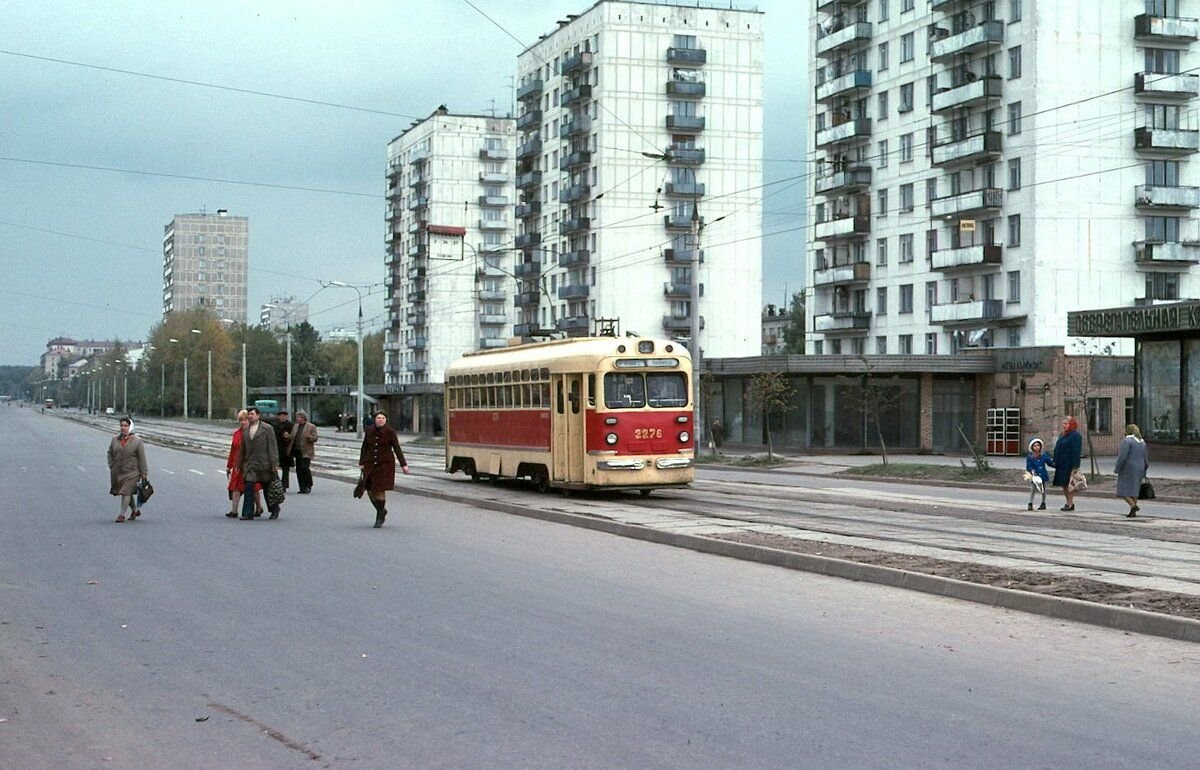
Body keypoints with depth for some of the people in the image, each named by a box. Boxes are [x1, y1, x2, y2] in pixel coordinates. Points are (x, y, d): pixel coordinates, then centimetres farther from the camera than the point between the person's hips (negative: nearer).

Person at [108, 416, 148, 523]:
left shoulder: (137, 441, -6)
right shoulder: (115, 439, 6)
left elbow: (142, 458, -4)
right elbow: (110, 453, 18)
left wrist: (143, 474, -6)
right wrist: (111, 466, 6)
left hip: (132, 472, -5)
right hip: (117, 473, 5)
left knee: (126, 492, -10)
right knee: (128, 493, 13)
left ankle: (122, 514, -1)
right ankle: (135, 511, 32)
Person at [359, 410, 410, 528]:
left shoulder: (390, 432, -6)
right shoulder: (369, 431, 3)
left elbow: (397, 449, -6)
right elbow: (364, 448, 10)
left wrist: (403, 464, -9)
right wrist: (361, 463, 6)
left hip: (385, 464, -4)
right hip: (370, 464, 4)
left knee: (380, 490, -9)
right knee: (370, 490, 2)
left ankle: (379, 518, 5)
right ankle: (382, 511, 28)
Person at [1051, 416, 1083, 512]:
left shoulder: (1075, 436, -11)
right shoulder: (1062, 435, 17)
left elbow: (1076, 452, -16)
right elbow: (1057, 449, 20)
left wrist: (1074, 466, -21)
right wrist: (1055, 462, 14)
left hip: (1069, 465, -9)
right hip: (1061, 465, 9)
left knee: (1069, 485, -5)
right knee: (1064, 485, 12)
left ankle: (1070, 504, 1)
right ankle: (1069, 503, 21)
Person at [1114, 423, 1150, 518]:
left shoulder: (1127, 441, -12)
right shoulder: (1142, 443, 11)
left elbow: (1122, 457, -19)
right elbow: (1146, 460, 13)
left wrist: (1116, 469, -10)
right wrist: (1143, 473, 20)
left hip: (1128, 469, -7)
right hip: (1139, 470, 7)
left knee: (1124, 491, -3)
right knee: (1134, 490, 14)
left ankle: (1133, 506, -23)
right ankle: (1133, 512, 10)